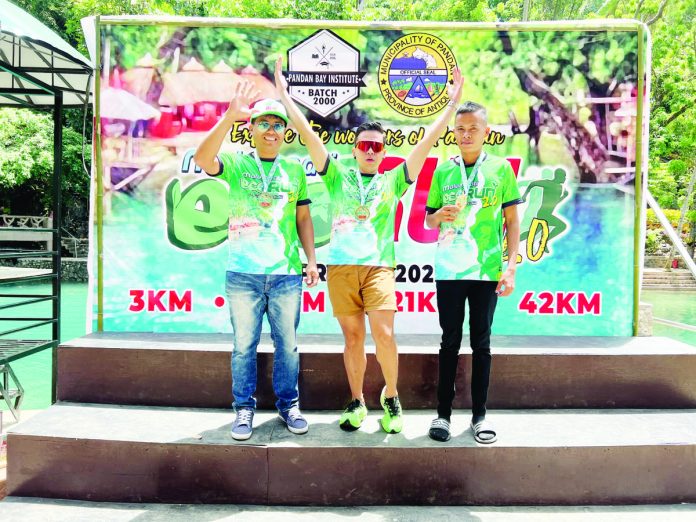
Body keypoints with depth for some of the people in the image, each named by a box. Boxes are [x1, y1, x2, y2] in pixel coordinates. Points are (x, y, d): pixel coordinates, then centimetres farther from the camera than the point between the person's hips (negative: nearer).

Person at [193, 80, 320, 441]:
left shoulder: (295, 170, 10)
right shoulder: (236, 163, 4)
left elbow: (303, 218, 13)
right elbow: (202, 159, -17)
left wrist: (312, 259, 6)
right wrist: (230, 116, -24)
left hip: (286, 274, 2)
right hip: (242, 273, -1)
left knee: (287, 344, 9)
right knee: (244, 345, 7)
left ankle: (288, 405, 25)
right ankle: (244, 408, 23)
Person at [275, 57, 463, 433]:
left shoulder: (393, 180, 11)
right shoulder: (338, 176, 12)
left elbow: (427, 143, 7)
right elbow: (308, 135, 7)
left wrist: (452, 104, 4)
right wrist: (284, 95, 4)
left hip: (379, 266, -1)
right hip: (341, 266, 1)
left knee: (384, 334, -11)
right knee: (353, 337, 6)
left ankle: (391, 397, 13)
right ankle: (357, 403, 22)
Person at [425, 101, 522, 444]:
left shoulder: (500, 168, 4)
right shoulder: (443, 171, 8)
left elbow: (512, 221, 3)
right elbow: (428, 220, 14)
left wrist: (511, 267, -4)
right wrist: (440, 215, -10)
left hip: (487, 271, -1)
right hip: (449, 269, 1)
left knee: (481, 342, 7)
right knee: (450, 342, 7)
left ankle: (479, 414, 19)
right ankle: (443, 412, 17)